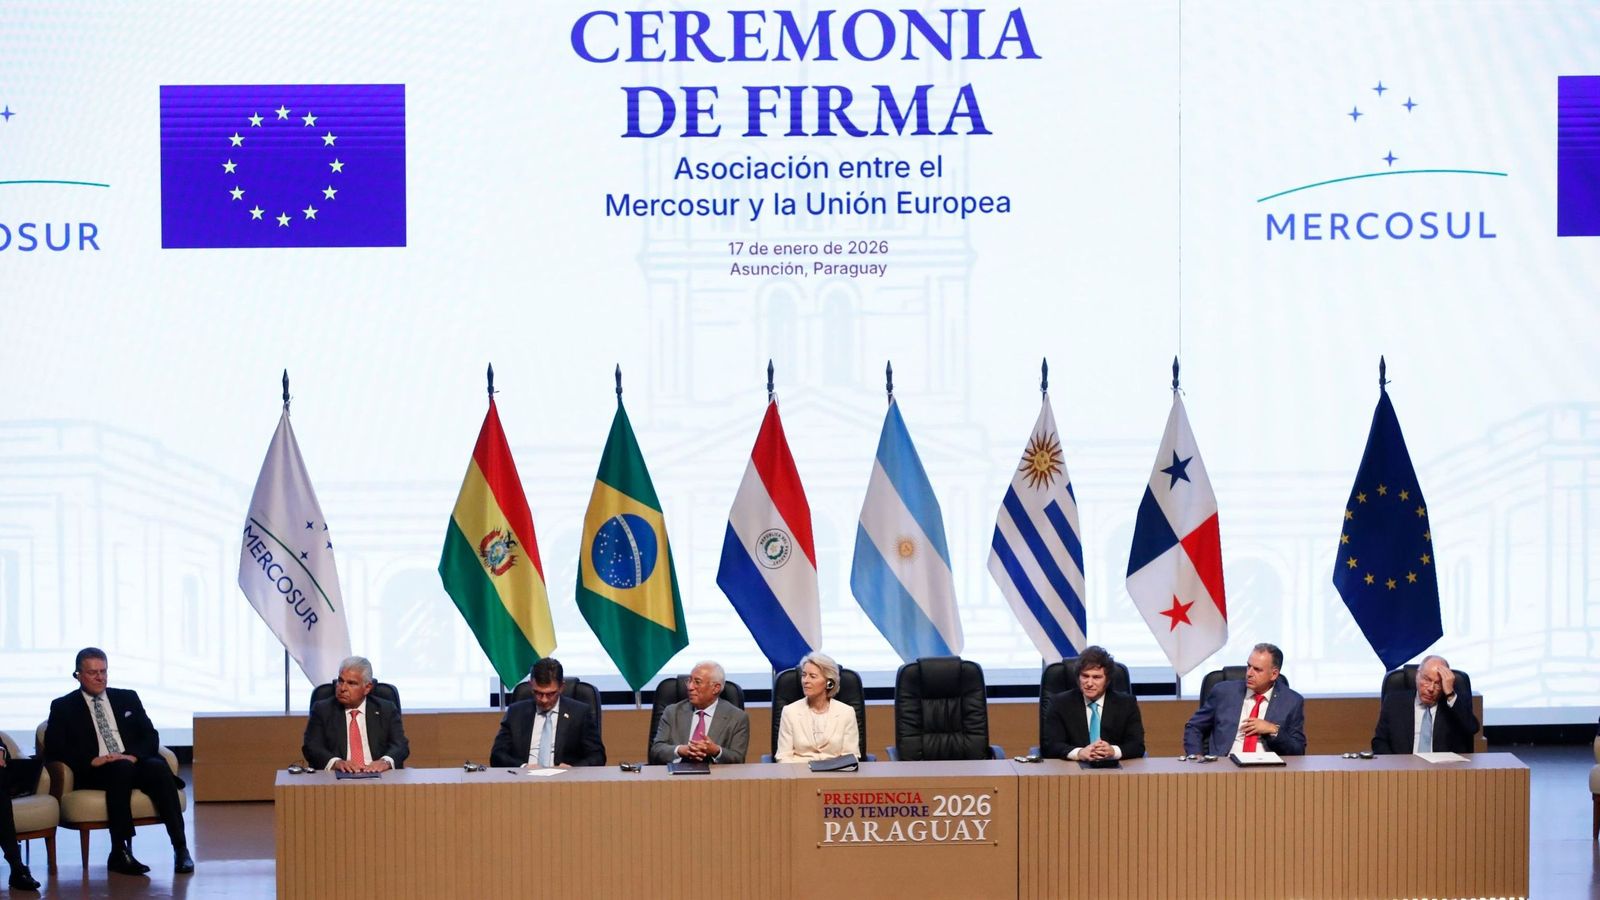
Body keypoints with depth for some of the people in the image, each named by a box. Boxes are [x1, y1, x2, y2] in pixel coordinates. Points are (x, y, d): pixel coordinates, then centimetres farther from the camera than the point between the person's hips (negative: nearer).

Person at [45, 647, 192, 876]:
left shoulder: (127, 698, 20)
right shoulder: (63, 707, 11)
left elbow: (151, 736, 11)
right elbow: (53, 747, -1)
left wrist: (133, 756, -11)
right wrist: (92, 760, -16)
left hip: (134, 763, 3)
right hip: (95, 772, -3)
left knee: (158, 767, -31)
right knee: (121, 770, -37)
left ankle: (180, 847, -35)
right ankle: (120, 852, -38)